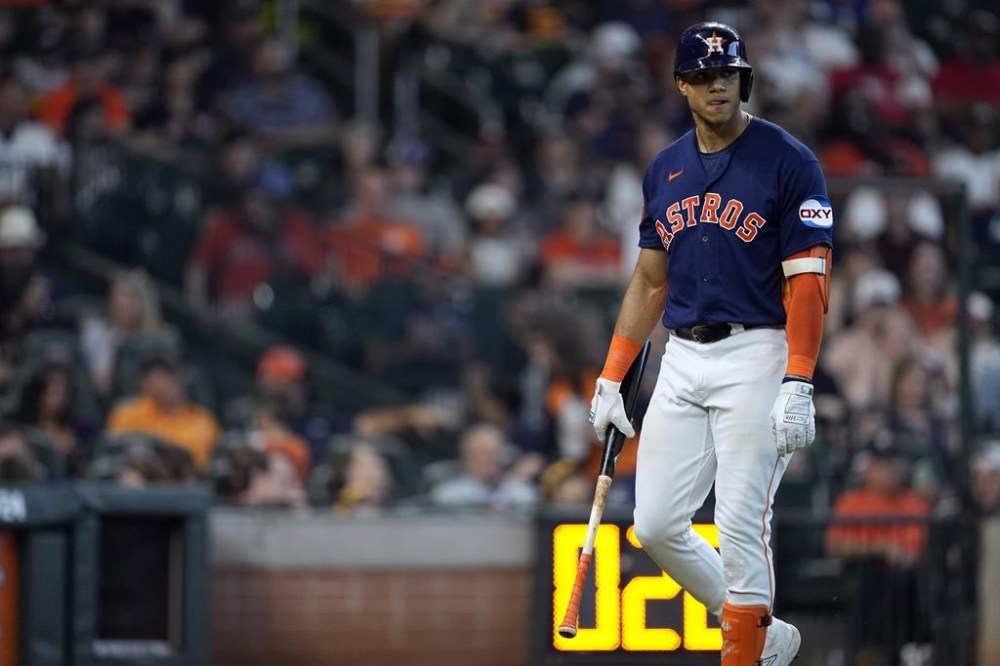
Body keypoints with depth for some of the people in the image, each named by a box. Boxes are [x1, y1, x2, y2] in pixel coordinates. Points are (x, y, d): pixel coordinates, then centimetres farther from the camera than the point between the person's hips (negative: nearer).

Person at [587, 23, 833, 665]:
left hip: (755, 354, -6)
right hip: (682, 361, 6)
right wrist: (611, 381, 12)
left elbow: (807, 282, -11)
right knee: (657, 523, 3)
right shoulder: (665, 170, 12)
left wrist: (798, 387, -20)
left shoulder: (790, 161, -7)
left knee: (741, 523, -11)